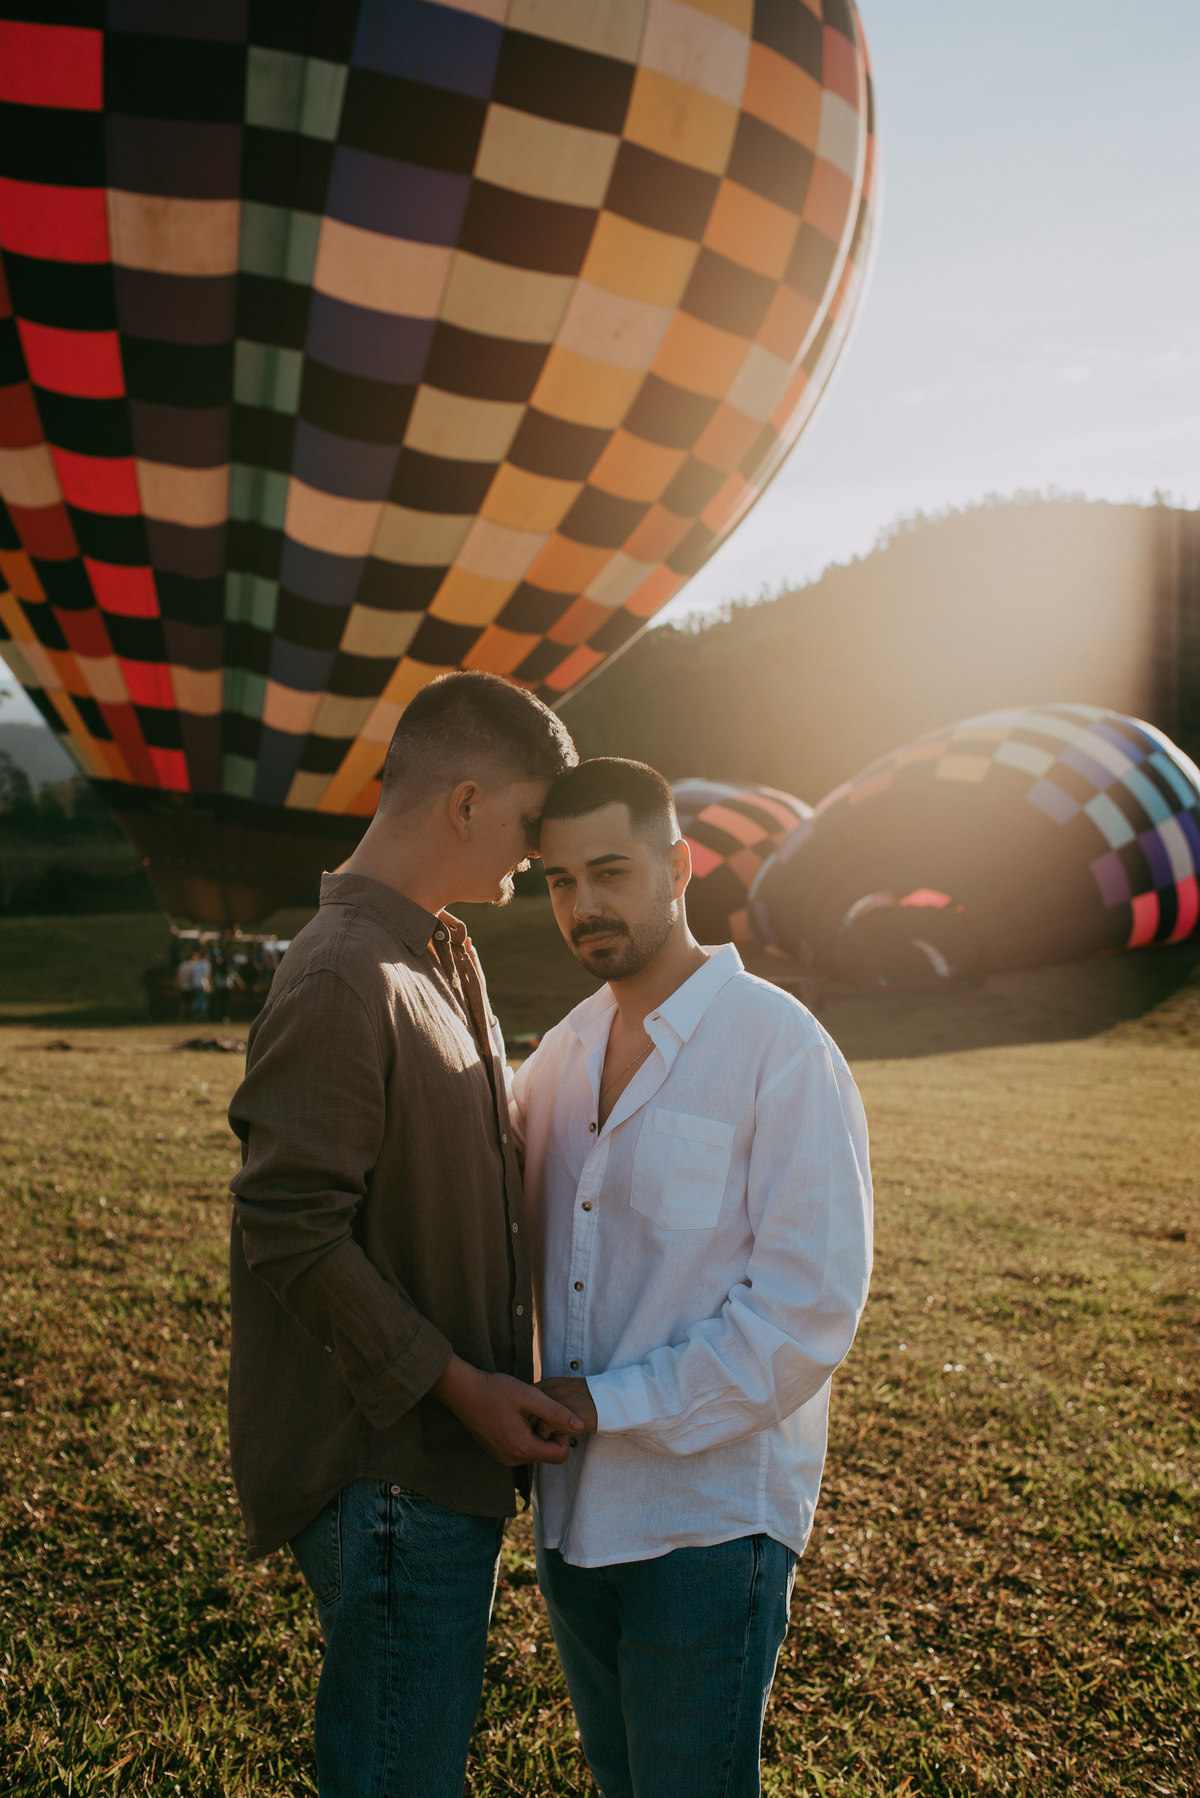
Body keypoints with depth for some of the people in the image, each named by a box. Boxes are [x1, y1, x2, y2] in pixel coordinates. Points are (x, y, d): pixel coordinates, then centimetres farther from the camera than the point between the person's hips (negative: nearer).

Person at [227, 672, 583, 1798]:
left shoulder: (439, 960, 11)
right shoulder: (345, 980, -21)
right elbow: (290, 1233, -23)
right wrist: (460, 1386, -18)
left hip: (443, 1456, 9)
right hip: (386, 1469, -9)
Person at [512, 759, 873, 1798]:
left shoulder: (780, 1048, -15)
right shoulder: (564, 1051, 6)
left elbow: (810, 1305, -19)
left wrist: (609, 1402, -18)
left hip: (710, 1517, -6)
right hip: (574, 1507, 7)